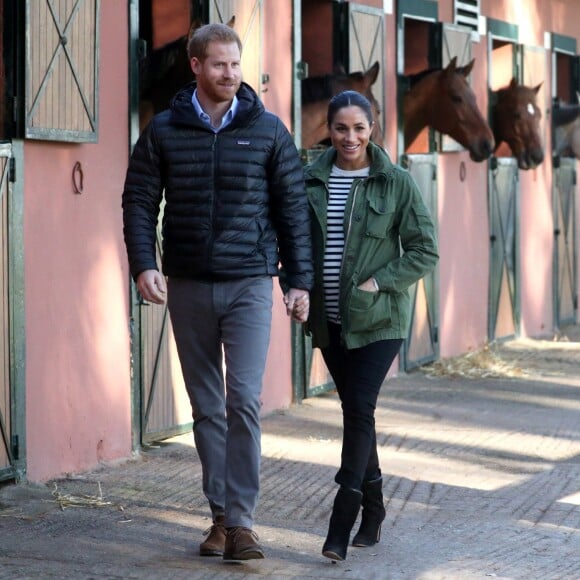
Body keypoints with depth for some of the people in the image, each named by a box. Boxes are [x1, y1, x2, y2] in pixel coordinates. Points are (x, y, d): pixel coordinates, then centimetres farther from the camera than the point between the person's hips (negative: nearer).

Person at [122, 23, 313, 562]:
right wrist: (143, 265, -10)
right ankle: (220, 517, 16)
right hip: (188, 287, 2)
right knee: (206, 407, 8)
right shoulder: (164, 131, 3)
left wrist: (299, 281, 2)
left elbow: (292, 208, 4)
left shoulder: (267, 130, 1)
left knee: (243, 399, -12)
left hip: (249, 284, -2)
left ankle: (240, 520, -8)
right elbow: (139, 201, 4)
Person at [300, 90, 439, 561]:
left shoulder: (397, 183, -5)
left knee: (359, 409, -12)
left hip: (377, 319, -4)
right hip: (329, 320, 4)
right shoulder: (310, 181, 4)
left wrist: (377, 283, -13)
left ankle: (342, 523, -11)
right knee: (354, 410, 11)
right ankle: (373, 508, 25)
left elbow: (425, 251, -4)